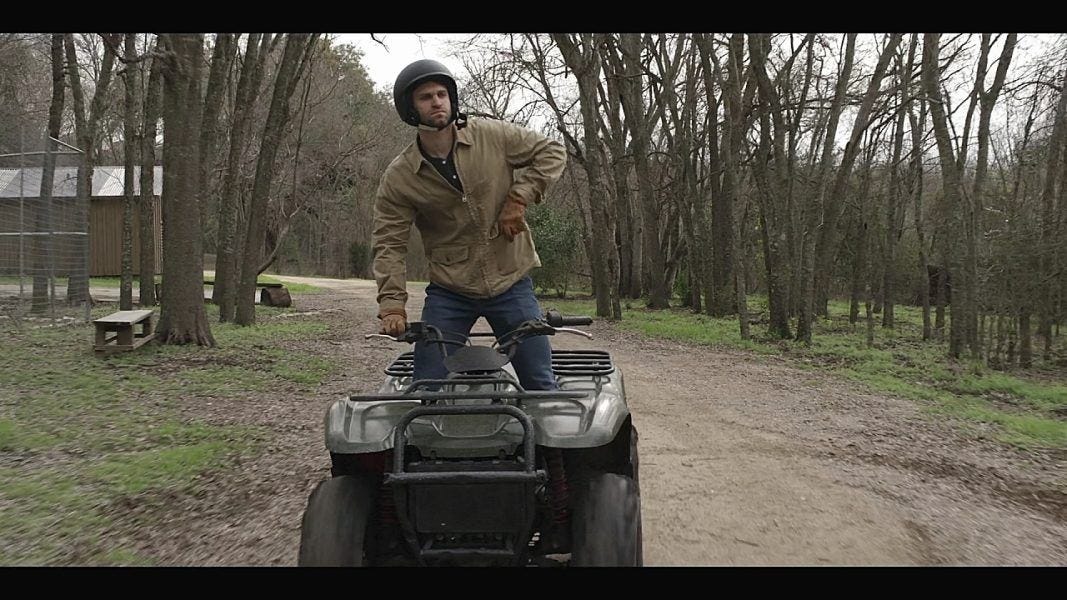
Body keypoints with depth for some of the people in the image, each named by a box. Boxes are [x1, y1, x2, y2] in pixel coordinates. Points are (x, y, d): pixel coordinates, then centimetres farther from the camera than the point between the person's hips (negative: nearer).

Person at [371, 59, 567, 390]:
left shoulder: (493, 135, -4)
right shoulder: (398, 178, -5)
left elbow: (552, 152, 3)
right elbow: (389, 244, -6)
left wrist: (519, 198, -10)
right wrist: (392, 305, -18)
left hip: (511, 283, 0)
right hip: (448, 293, 0)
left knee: (542, 386, 3)